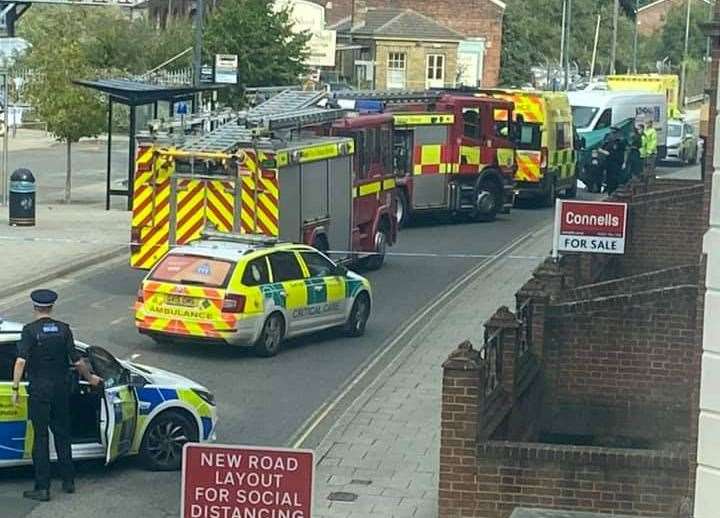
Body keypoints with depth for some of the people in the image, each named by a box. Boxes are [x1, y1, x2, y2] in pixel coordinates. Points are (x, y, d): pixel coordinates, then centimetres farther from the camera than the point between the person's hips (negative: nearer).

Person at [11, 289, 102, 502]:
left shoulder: (30, 330, -10)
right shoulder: (63, 329, 0)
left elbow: (21, 360, -21)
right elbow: (77, 361, -1)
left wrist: (15, 388, -18)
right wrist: (90, 378, 15)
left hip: (39, 390, -4)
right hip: (61, 388, 4)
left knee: (40, 437, 0)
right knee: (62, 434, 17)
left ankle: (42, 488, -1)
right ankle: (68, 481, 22)